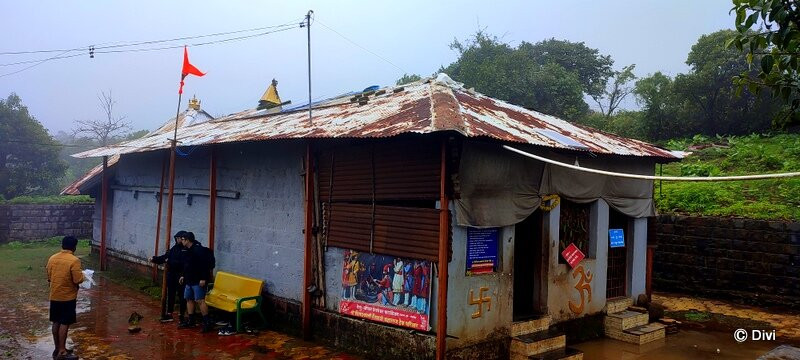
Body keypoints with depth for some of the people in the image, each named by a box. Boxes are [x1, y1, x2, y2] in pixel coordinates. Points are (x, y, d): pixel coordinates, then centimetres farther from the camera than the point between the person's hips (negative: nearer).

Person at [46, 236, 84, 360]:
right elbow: (78, 280, -19)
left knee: (56, 322, 13)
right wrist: (81, 274, 1)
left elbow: (49, 278, 13)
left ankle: (57, 349, 21)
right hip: (68, 297, -6)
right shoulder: (74, 260, -18)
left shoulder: (52, 258, 3)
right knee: (64, 323, -1)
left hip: (54, 296, 6)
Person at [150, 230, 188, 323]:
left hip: (181, 276, -8)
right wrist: (154, 259, -3)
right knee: (170, 294, 13)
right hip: (171, 275, 8)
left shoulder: (187, 250, -14)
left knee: (181, 295, 1)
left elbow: (182, 263, -23)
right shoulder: (174, 248, 11)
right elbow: (165, 257, 9)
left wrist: (170, 262, -22)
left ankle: (181, 315, 12)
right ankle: (169, 314, 22)